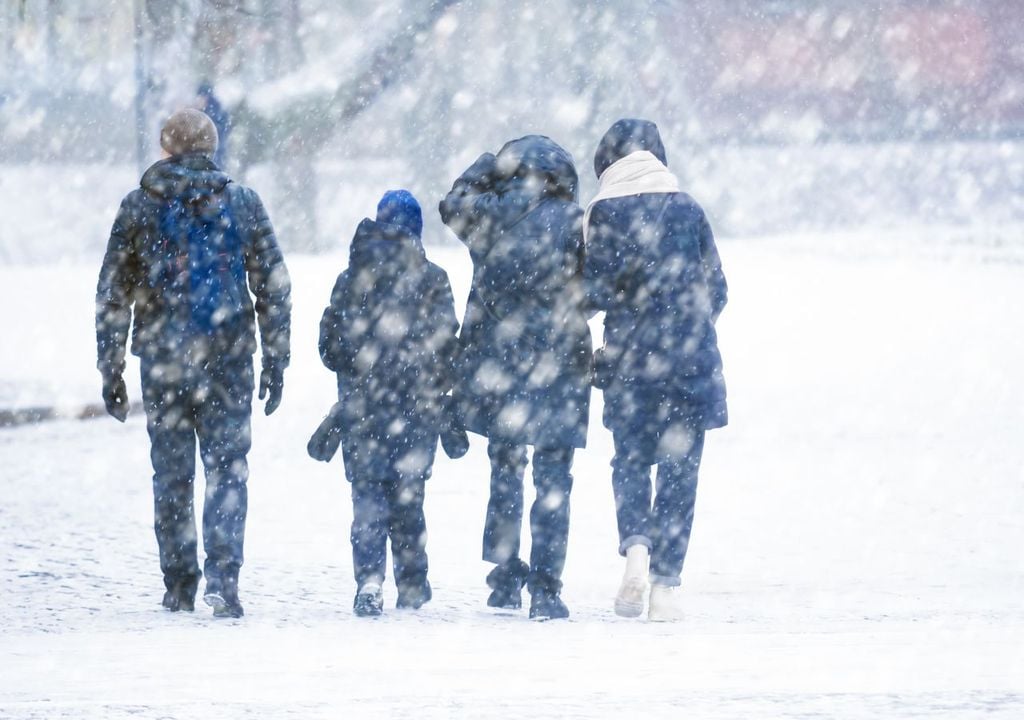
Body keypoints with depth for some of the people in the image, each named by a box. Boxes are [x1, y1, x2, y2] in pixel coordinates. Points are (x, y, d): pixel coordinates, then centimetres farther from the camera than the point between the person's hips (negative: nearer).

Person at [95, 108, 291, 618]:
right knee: (227, 467, 2)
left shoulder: (138, 207, 2)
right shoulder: (242, 203, 2)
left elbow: (112, 297, 2)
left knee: (171, 473, 11)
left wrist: (110, 371, 8)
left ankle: (179, 585, 15)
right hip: (227, 357, -1)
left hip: (161, 360, 1)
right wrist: (276, 361, 9)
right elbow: (274, 288, 3)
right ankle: (223, 573, -15)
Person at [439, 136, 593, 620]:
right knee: (553, 480, 1)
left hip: (494, 362, 3)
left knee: (505, 471, 17)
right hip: (555, 365, -3)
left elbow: (453, 204, 22)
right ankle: (545, 590, -5)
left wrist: (488, 165, 30)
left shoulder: (487, 216, 0)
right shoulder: (571, 222, -8)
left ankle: (505, 579, 20)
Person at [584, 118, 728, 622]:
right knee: (679, 467, 5)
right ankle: (667, 585, 0)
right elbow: (715, 288, 7)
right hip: (691, 355, 1)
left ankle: (635, 546, -12)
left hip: (630, 356, -1)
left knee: (630, 461, 14)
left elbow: (597, 288, -8)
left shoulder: (604, 211, -3)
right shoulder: (687, 208, 4)